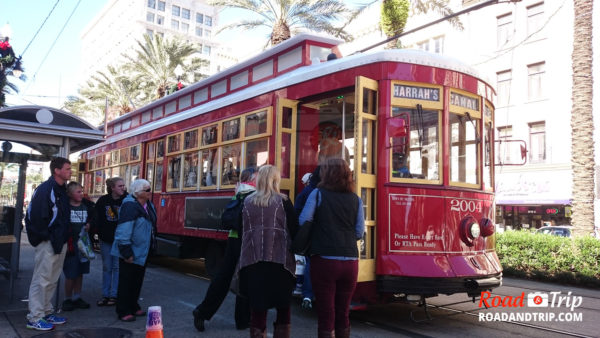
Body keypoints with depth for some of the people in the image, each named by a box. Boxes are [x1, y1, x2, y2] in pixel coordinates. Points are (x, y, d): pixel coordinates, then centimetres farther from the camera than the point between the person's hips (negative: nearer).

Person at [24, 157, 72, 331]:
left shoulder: (62, 190, 13)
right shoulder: (45, 189, -14)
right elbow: (35, 215, -20)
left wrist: (64, 237, 12)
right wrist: (46, 236, -16)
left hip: (60, 243, 9)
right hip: (47, 243, -9)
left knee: (52, 280, 16)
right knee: (41, 280, -1)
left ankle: (46, 312, 28)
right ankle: (34, 318, 8)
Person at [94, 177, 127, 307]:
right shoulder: (103, 201, 2)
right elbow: (97, 219, 7)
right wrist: (100, 233, -2)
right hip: (106, 239, 3)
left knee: (117, 267, 3)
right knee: (106, 268, 10)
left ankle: (114, 295, 11)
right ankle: (105, 295, 18)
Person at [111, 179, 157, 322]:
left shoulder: (148, 205, 7)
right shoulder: (130, 206, -22)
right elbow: (123, 232, -26)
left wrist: (150, 248, 19)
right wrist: (126, 253, -26)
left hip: (142, 252, 9)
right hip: (130, 253, -9)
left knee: (137, 281, 18)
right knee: (126, 282, 2)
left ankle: (133, 307, 32)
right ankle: (123, 311, 12)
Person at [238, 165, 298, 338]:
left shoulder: (247, 202, 7)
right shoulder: (283, 201, -2)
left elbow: (242, 231, 12)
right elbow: (294, 229, -2)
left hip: (252, 260, 3)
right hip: (279, 260, -2)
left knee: (257, 308, 10)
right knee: (283, 308, 11)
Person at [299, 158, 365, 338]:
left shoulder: (318, 194, -1)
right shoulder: (355, 199, 7)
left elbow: (303, 221, -9)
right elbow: (359, 232, 4)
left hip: (324, 260, -3)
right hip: (350, 261, 3)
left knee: (326, 314, 4)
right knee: (343, 314, 15)